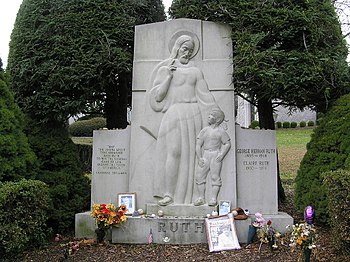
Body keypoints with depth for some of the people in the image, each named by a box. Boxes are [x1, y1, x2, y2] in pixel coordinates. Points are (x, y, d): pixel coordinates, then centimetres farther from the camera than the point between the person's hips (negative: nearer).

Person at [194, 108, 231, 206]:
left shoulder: (220, 131, 4)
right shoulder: (204, 130, 12)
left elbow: (228, 144, 4)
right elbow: (198, 145, 9)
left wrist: (221, 155, -8)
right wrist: (199, 158, -1)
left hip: (216, 155, -3)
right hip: (205, 155, 4)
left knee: (215, 177, -7)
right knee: (199, 176, -3)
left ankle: (214, 198, -1)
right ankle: (201, 198, 6)